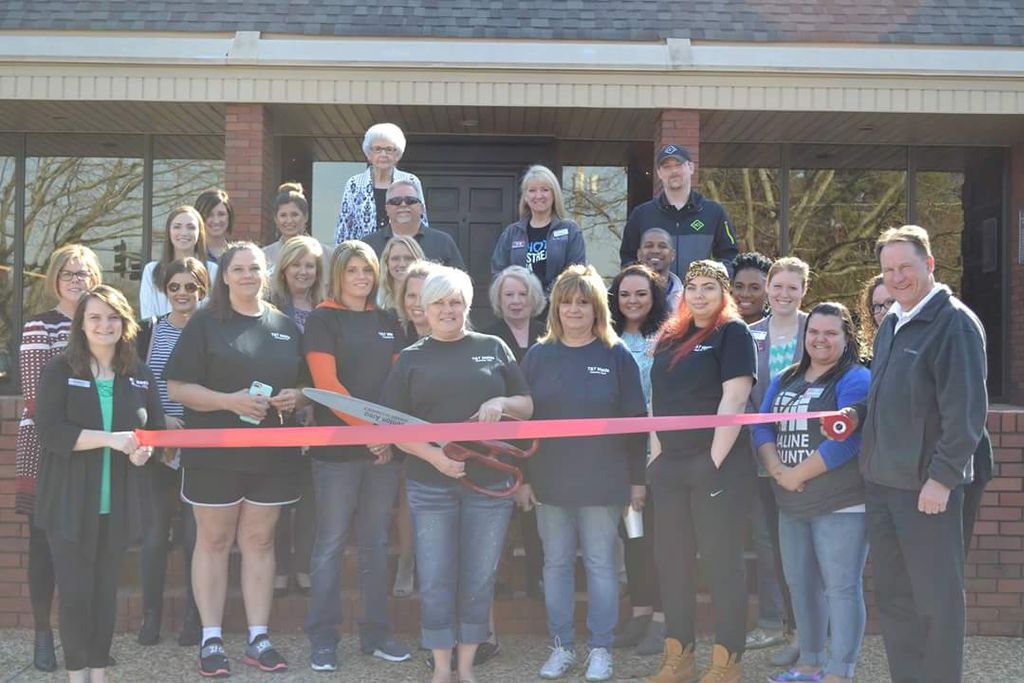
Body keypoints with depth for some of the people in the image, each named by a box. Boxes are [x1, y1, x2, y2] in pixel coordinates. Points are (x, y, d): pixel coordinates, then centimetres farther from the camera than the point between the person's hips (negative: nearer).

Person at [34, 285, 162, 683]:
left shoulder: (139, 375, 8)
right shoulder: (59, 371, -4)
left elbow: (157, 429, 16)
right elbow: (50, 432, -14)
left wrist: (144, 450, -8)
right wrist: (112, 439, -22)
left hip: (116, 503, 3)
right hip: (70, 502, -3)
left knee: (106, 589, 9)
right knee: (76, 590, 0)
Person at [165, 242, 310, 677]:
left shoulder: (286, 327, 10)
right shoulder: (205, 324, 0)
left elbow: (306, 386, 17)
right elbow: (177, 387, -6)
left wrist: (295, 397, -7)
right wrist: (230, 401, -19)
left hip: (272, 455, 3)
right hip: (214, 453, -3)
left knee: (259, 542, 8)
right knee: (213, 542, 4)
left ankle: (258, 638, 16)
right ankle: (211, 639, 12)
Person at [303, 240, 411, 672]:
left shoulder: (387, 322, 13)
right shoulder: (322, 320, -1)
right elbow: (327, 383, -11)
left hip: (385, 446, 4)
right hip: (336, 448, -4)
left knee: (376, 542, 10)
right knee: (331, 543, 1)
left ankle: (376, 633, 19)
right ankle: (322, 637, 9)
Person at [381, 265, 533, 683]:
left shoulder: (493, 348, 8)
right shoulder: (411, 359, 5)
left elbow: (528, 407, 11)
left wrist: (501, 403, -11)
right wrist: (432, 455, -16)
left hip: (491, 484, 1)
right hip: (430, 486, -1)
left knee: (480, 579, 7)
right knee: (435, 579, 3)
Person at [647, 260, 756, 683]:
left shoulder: (733, 333, -5)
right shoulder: (669, 337, 14)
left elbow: (734, 401, -14)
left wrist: (715, 461, -18)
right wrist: (656, 455, 10)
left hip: (716, 464, -7)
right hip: (671, 465, 7)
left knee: (721, 561, 0)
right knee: (671, 560, 10)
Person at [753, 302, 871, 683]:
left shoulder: (856, 380, -9)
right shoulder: (784, 380, 14)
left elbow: (845, 440, -20)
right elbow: (762, 427, 6)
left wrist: (797, 474, -16)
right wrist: (778, 470, -12)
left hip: (841, 504, -8)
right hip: (792, 504, 8)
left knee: (841, 588, -3)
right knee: (800, 584, 16)